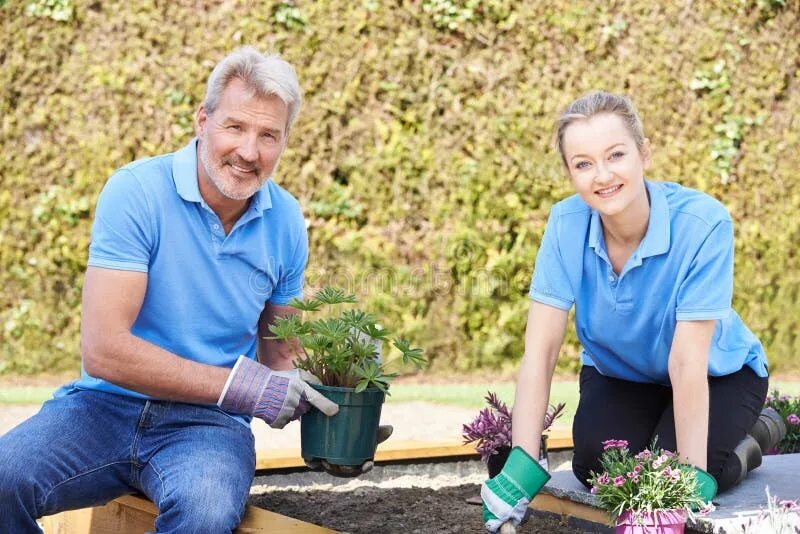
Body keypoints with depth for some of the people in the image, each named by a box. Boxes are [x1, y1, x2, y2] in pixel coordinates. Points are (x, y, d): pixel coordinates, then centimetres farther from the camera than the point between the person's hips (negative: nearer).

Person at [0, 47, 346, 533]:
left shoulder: (285, 220, 3)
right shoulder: (137, 192, -11)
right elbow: (103, 351, -18)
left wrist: (316, 405, -6)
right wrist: (239, 384, -20)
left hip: (209, 423, 1)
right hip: (107, 407, -1)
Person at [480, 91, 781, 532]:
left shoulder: (702, 222, -33)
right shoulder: (566, 223, -24)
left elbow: (687, 363, -34)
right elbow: (540, 349, -26)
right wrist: (522, 467, -34)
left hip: (717, 373, -3)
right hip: (618, 373, 3)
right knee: (596, 466, -23)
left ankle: (746, 445, 7)